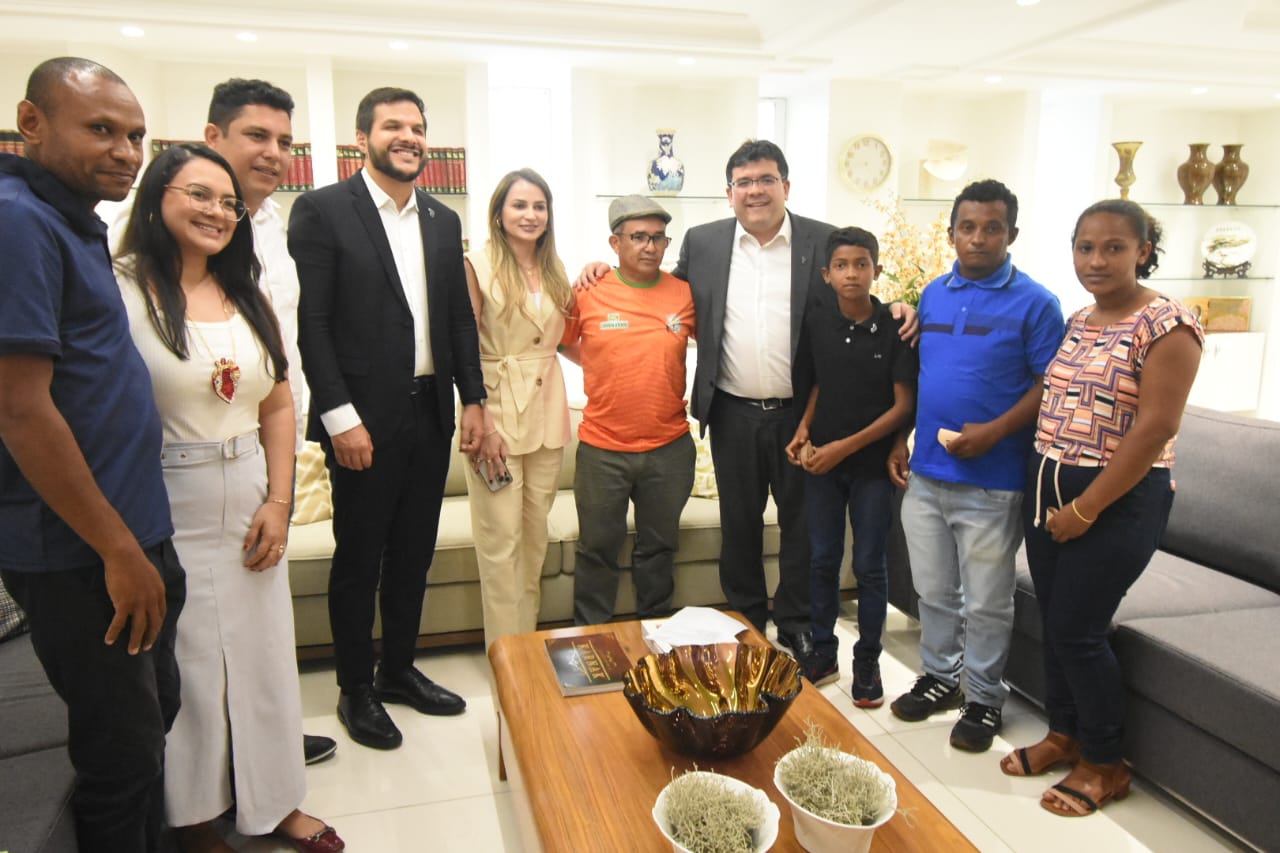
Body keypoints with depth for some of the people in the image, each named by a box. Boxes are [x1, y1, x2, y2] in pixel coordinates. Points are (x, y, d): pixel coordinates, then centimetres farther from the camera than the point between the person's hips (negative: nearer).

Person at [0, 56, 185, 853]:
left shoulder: (74, 220, 11)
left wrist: (140, 541, 14)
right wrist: (118, 549, -18)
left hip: (130, 530, 9)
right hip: (81, 555, -9)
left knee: (155, 714, 22)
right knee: (125, 750, 7)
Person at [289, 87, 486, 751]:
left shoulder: (443, 221, 12)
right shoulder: (322, 210, -6)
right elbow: (311, 323, -11)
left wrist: (473, 399, 7)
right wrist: (340, 418, -16)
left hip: (431, 413, 6)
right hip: (365, 417, -5)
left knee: (414, 553, 16)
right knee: (359, 559, 7)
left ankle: (399, 670, 33)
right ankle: (356, 690, 24)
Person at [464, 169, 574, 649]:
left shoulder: (555, 271, 12)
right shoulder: (478, 266, -5)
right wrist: (483, 421, -14)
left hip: (547, 411, 5)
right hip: (497, 412, -5)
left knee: (536, 535, 12)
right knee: (501, 539, -2)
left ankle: (530, 640, 26)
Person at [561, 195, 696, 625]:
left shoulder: (685, 294, -2)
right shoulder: (588, 292, -5)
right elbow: (562, 343, 11)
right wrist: (601, 366, 5)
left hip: (670, 448, 2)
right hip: (602, 449, -1)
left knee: (659, 546, 17)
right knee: (598, 548, 11)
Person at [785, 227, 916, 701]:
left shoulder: (894, 328, -11)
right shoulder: (817, 320, -1)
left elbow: (903, 405, -11)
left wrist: (846, 446, -16)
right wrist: (804, 429, -5)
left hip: (872, 463, -3)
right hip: (821, 460, 3)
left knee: (870, 567, 7)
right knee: (822, 560, 12)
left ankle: (867, 662, 23)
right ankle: (823, 653, 28)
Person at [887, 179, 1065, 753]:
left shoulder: (1033, 303, -7)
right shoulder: (933, 294, 8)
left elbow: (1049, 384, -9)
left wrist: (995, 431, -20)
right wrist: (898, 442, 7)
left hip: (991, 482, -5)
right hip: (925, 474, 5)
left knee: (985, 602, 8)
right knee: (933, 590, 17)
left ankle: (984, 700, 26)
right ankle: (940, 677, 35)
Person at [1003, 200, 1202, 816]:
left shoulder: (1167, 325, -13)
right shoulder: (1076, 322, 10)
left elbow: (1156, 428, -18)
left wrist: (1086, 509, -17)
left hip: (1118, 500, -7)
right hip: (1047, 486, 7)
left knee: (1078, 631, -1)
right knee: (1054, 622, 13)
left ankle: (1105, 764, 20)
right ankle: (1064, 734, 32)